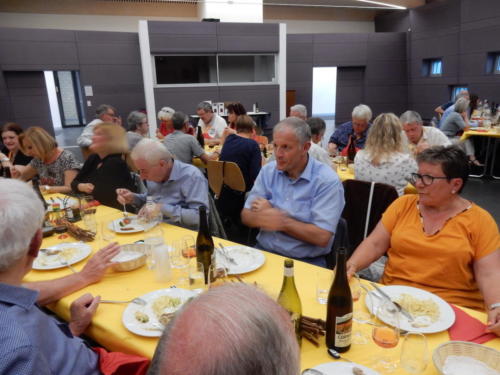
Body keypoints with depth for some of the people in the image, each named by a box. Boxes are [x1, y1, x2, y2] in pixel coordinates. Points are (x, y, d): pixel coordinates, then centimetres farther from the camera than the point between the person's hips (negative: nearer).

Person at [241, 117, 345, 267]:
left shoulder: (327, 181, -11)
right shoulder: (268, 171, 4)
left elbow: (322, 237, -18)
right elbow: (246, 216, 4)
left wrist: (281, 221, -12)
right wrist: (268, 219, -18)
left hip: (306, 261, -3)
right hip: (264, 251, 4)